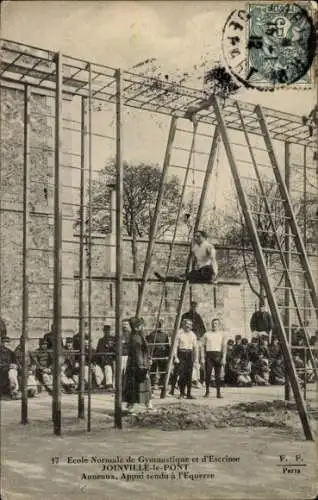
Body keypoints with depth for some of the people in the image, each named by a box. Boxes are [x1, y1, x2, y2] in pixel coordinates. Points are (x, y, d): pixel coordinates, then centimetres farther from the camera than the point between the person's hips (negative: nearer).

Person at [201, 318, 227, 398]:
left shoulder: (222, 334, 8)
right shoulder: (207, 334, 10)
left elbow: (224, 347, 2)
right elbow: (203, 346, 10)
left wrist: (224, 358, -8)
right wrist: (203, 358, 2)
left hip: (217, 355, -1)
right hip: (208, 354, 1)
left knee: (218, 374, 0)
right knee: (207, 374, -2)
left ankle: (218, 392, 4)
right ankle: (207, 391, 10)